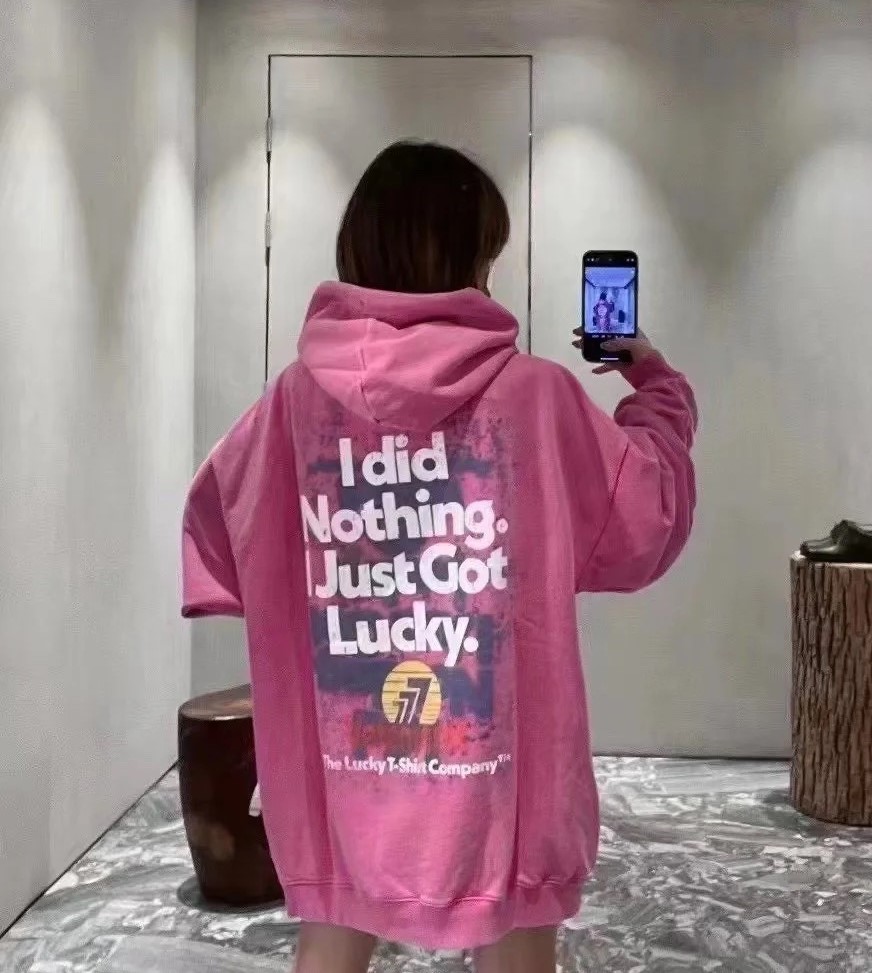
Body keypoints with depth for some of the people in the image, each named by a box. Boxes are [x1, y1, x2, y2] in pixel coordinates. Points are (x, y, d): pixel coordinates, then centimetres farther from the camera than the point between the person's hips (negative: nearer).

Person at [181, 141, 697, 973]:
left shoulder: (296, 396, -5)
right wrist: (658, 386, 15)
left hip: (339, 765, 2)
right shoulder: (535, 395, -11)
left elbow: (214, 536, 10)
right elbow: (648, 519, 2)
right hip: (499, 765, -2)